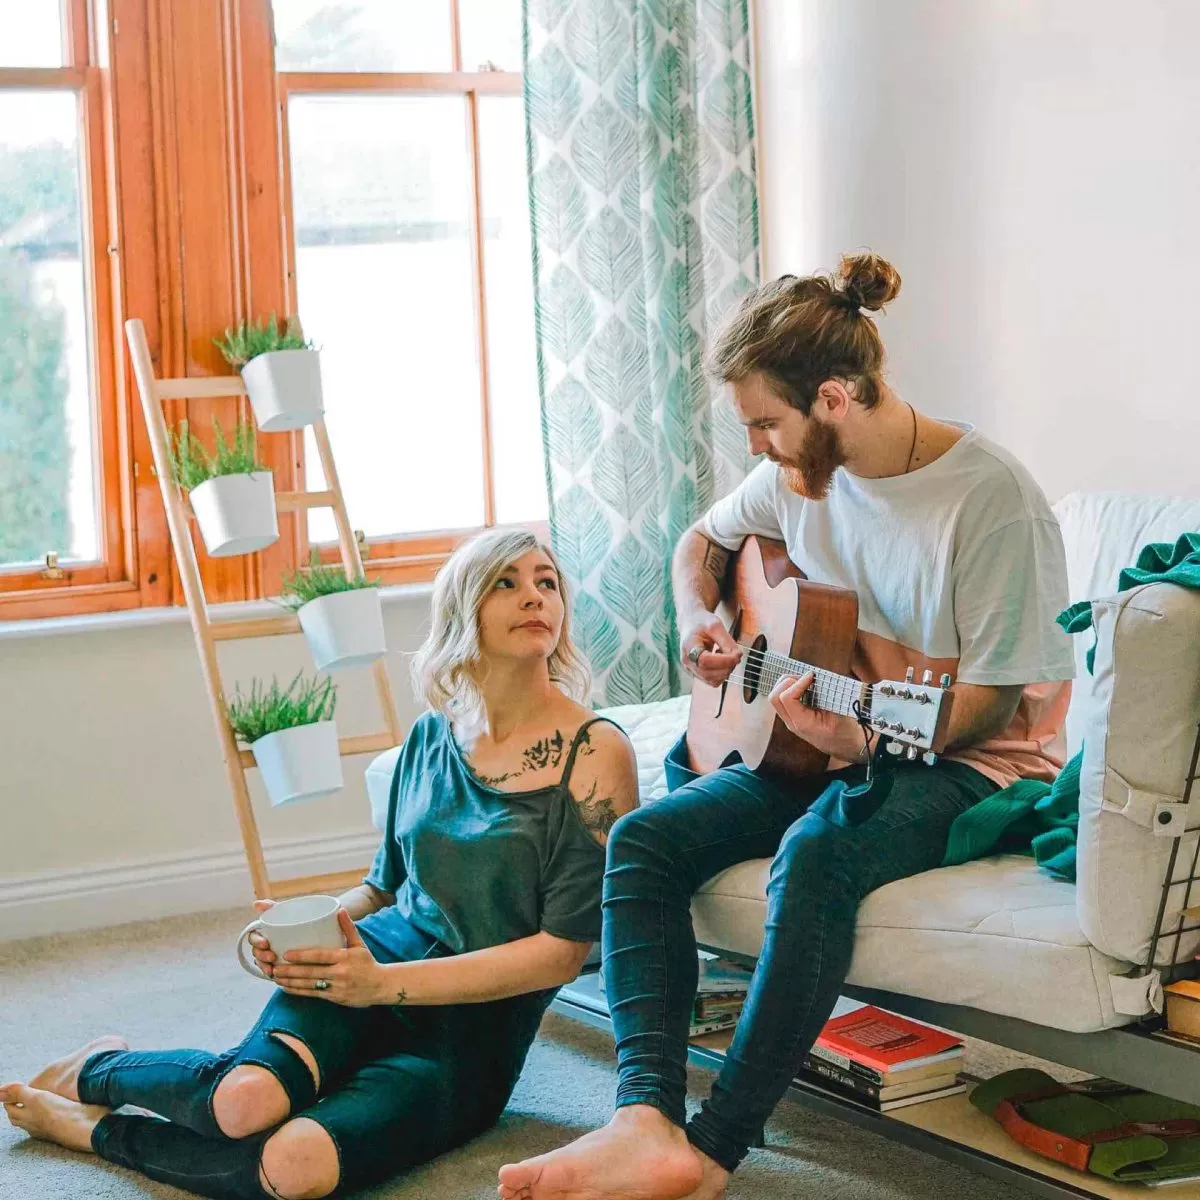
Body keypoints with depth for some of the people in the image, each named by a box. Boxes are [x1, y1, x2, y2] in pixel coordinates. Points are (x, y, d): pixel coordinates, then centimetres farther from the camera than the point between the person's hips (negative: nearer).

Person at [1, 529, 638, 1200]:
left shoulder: (596, 753, -7)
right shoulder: (432, 737, 8)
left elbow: (563, 950, -12)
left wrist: (383, 983, -17)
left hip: (471, 1043, -3)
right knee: (248, 1099, -30)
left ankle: (97, 1130, -3)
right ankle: (99, 1069, 4)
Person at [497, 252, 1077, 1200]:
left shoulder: (993, 500, -19)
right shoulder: (801, 474, 3)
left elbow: (991, 699, -17)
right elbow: (704, 539, 24)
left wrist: (863, 743, -32)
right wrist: (697, 622, 3)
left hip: (969, 765, -7)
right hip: (835, 740, 8)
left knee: (817, 856, -38)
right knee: (642, 839, -14)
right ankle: (648, 1123, -31)